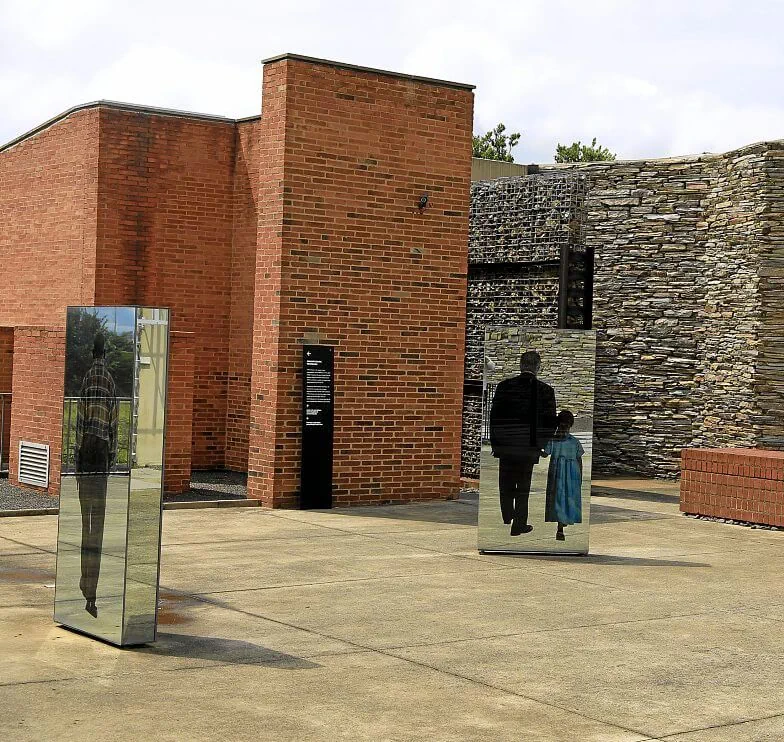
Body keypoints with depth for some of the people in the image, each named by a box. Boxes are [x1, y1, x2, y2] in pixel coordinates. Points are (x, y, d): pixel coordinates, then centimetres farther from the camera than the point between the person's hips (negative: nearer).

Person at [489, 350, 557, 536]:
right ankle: (519, 525, 13)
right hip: (529, 448, -1)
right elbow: (550, 422, -4)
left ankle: (507, 519, 27)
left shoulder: (504, 386, -5)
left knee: (506, 487, 16)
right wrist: (544, 446, 7)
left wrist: (495, 443, 7)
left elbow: (494, 417, -1)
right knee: (523, 487, 10)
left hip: (505, 446, 1)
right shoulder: (545, 390, -7)